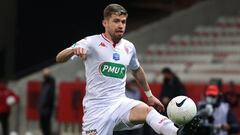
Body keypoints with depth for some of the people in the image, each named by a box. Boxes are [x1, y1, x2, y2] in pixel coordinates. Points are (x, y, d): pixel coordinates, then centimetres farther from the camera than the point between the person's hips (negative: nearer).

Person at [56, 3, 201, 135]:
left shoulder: (129, 47, 12)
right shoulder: (92, 42, -5)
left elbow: (137, 70, 33)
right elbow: (60, 58, -15)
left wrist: (149, 95, 36)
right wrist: (74, 50, -37)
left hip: (121, 103, 4)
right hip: (97, 107, -4)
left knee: (148, 110, -26)